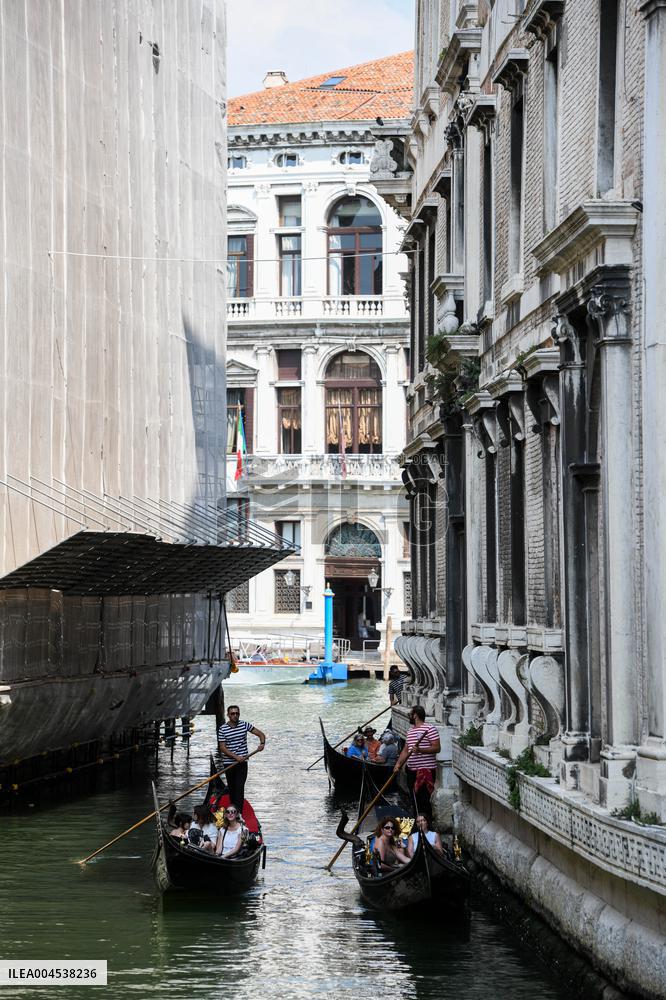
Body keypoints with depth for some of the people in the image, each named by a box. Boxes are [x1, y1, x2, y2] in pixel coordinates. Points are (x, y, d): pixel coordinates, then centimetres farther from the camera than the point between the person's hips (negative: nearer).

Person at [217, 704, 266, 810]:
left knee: (240, 788, -10)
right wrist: (236, 757, -18)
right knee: (231, 788, 8)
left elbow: (261, 734, 8)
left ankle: (239, 812, -16)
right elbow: (222, 747, -8)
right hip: (228, 763, 0)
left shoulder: (245, 725, 2)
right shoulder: (222, 729, -4)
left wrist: (262, 743, -14)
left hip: (242, 763, 0)